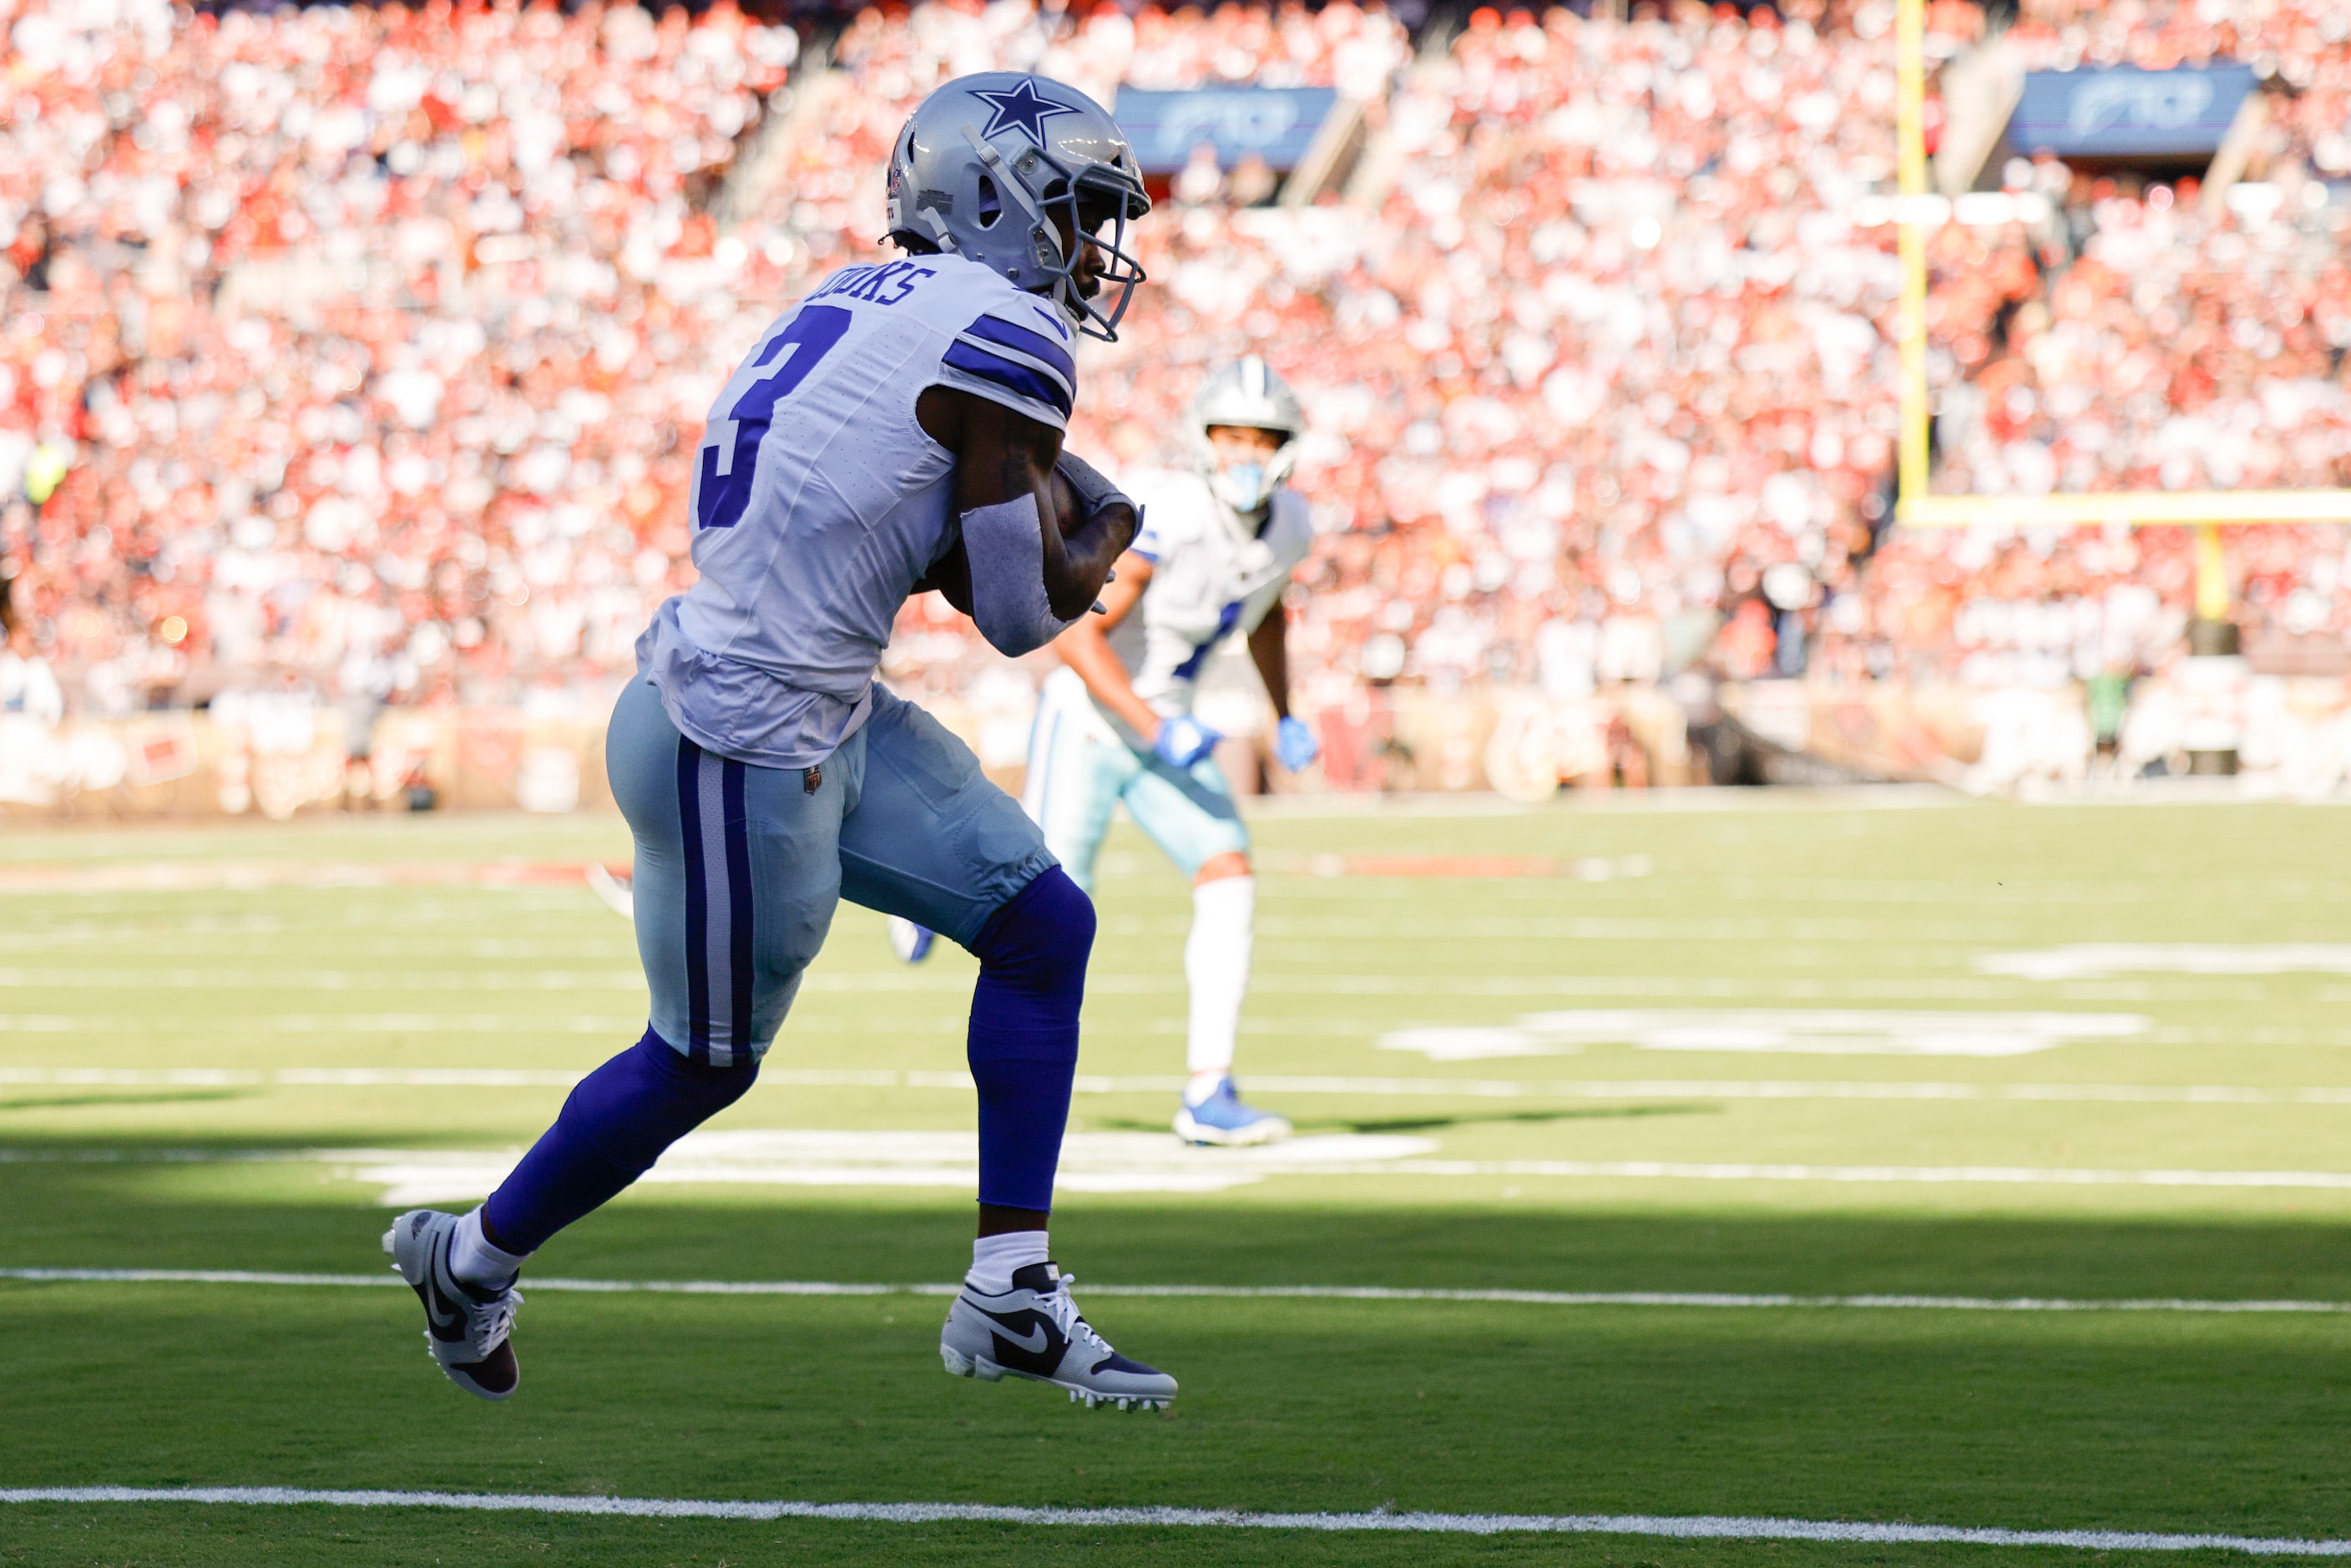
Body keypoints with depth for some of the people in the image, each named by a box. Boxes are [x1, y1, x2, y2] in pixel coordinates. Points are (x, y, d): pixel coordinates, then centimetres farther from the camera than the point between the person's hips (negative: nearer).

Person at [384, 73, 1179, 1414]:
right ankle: (475, 1258, 32)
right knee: (706, 1062, 10)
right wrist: (1106, 542, 8)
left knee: (1043, 924, 9)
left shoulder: (869, 302, 11)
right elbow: (1024, 614, -12)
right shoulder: (1006, 343, -16)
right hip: (741, 747, -9)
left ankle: (1012, 1297, 12)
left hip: (825, 718, 9)